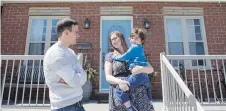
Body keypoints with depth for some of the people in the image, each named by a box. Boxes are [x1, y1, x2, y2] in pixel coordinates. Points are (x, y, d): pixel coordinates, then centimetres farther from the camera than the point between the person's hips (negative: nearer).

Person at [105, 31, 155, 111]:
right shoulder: (110, 56, 11)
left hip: (137, 91, 1)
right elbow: (108, 77, 2)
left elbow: (151, 69, 9)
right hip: (118, 92, 0)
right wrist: (119, 81, -18)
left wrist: (141, 69, -13)